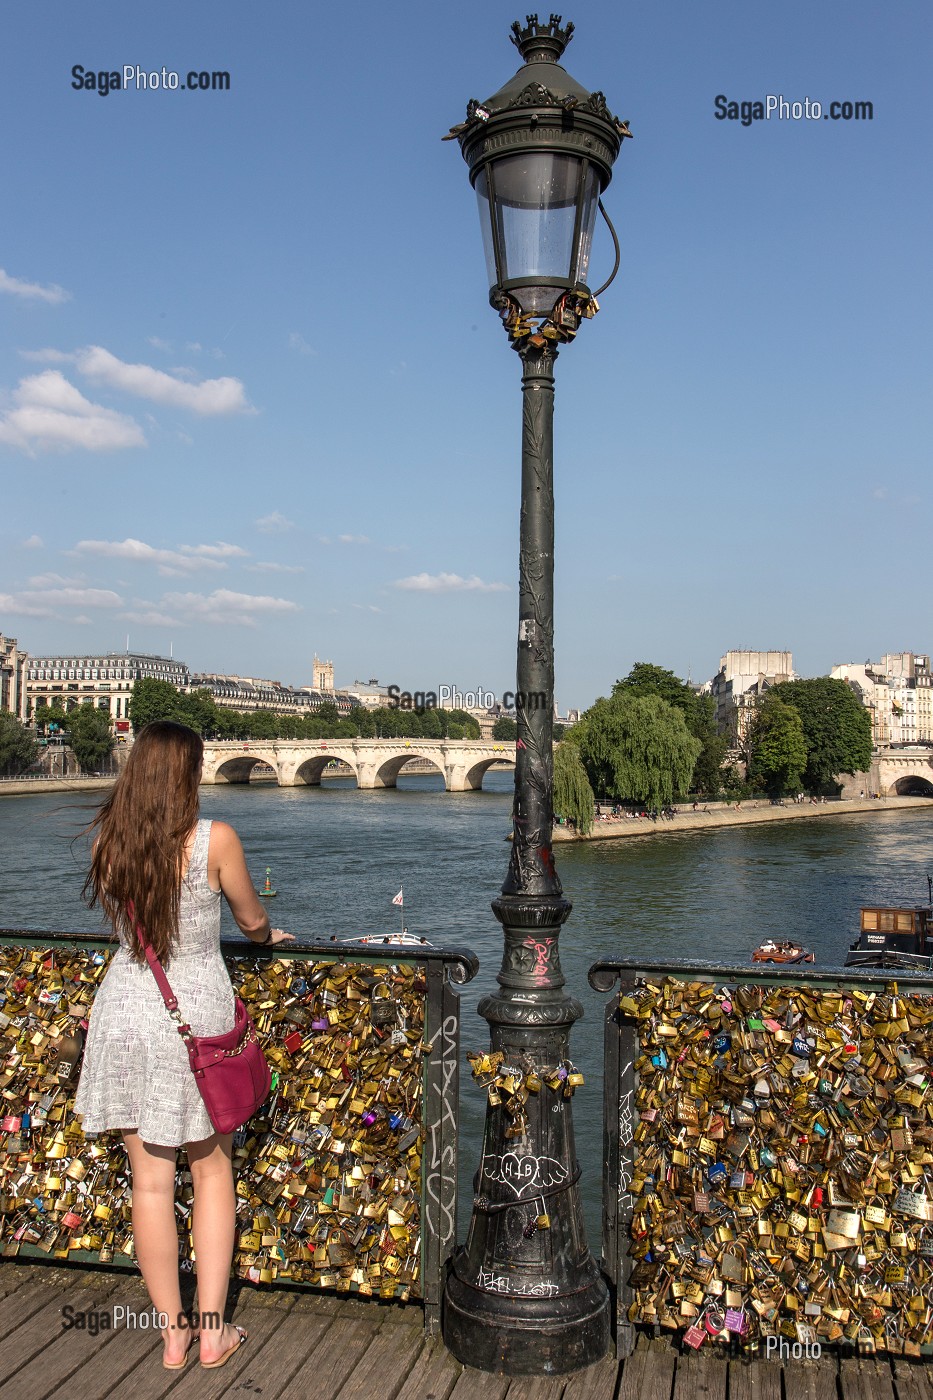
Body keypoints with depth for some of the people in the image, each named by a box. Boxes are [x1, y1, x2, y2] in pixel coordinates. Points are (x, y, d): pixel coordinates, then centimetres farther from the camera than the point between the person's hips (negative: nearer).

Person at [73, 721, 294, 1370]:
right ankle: (213, 1330, 22)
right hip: (197, 1016, -3)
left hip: (125, 1012, 3)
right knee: (212, 1171, 16)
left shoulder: (108, 840, -3)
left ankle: (174, 1333, 27)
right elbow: (253, 919, 1)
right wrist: (270, 934, 23)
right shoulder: (214, 839, -14)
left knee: (150, 1180, 13)